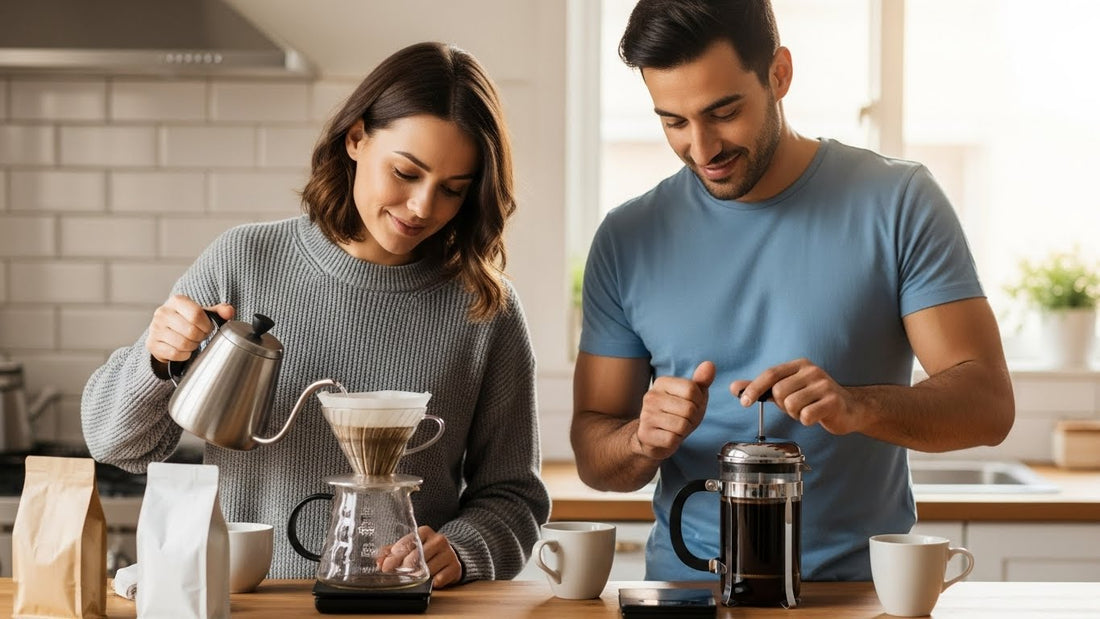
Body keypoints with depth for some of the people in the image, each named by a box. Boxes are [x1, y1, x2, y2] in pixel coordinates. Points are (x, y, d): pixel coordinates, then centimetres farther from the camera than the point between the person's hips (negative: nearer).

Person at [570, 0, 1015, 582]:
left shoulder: (897, 203, -2)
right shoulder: (627, 239, 3)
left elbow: (987, 402, -7)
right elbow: (592, 453, 8)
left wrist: (855, 406, -25)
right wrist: (644, 440, -15)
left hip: (860, 580, -2)